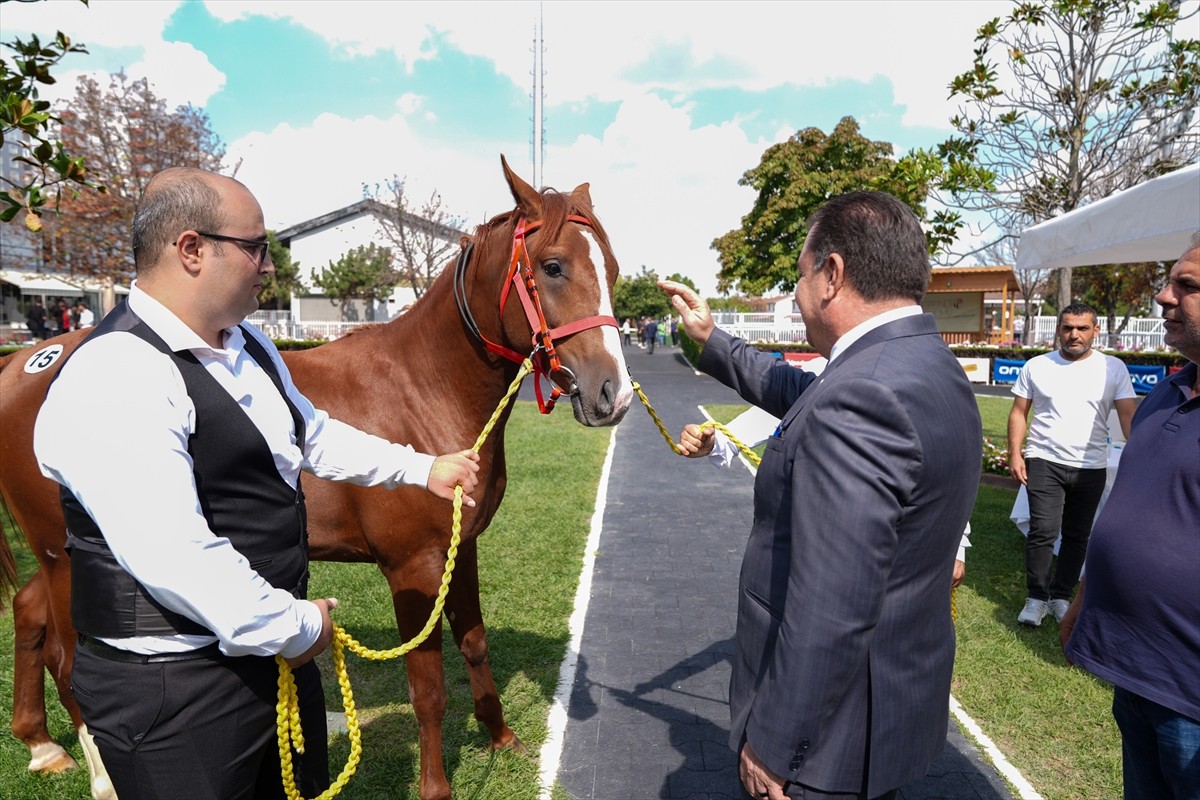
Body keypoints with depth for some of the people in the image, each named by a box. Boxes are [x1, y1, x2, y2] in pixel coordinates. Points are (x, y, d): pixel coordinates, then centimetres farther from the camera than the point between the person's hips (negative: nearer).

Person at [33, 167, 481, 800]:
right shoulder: (113, 380, -26)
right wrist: (295, 627, -20)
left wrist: (423, 468, 14)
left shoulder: (248, 346, 4)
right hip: (175, 688, -9)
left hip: (272, 641, 9)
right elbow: (173, 556, -31)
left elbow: (313, 436, 16)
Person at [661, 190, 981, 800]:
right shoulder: (927, 366, 2)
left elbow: (832, 616, -31)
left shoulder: (859, 398, -30)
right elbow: (805, 397, 19)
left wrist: (772, 748, -20)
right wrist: (711, 343, 24)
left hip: (835, 731, -9)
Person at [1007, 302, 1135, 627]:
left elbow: (1128, 415, -4)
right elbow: (1019, 413, 4)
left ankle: (1061, 596, 26)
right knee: (1043, 531, -9)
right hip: (1044, 462, -1)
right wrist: (1015, 454, -5)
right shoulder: (1036, 367, 2)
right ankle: (1036, 597, 6)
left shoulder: (1113, 368, 2)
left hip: (1091, 468, 2)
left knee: (1078, 536, 11)